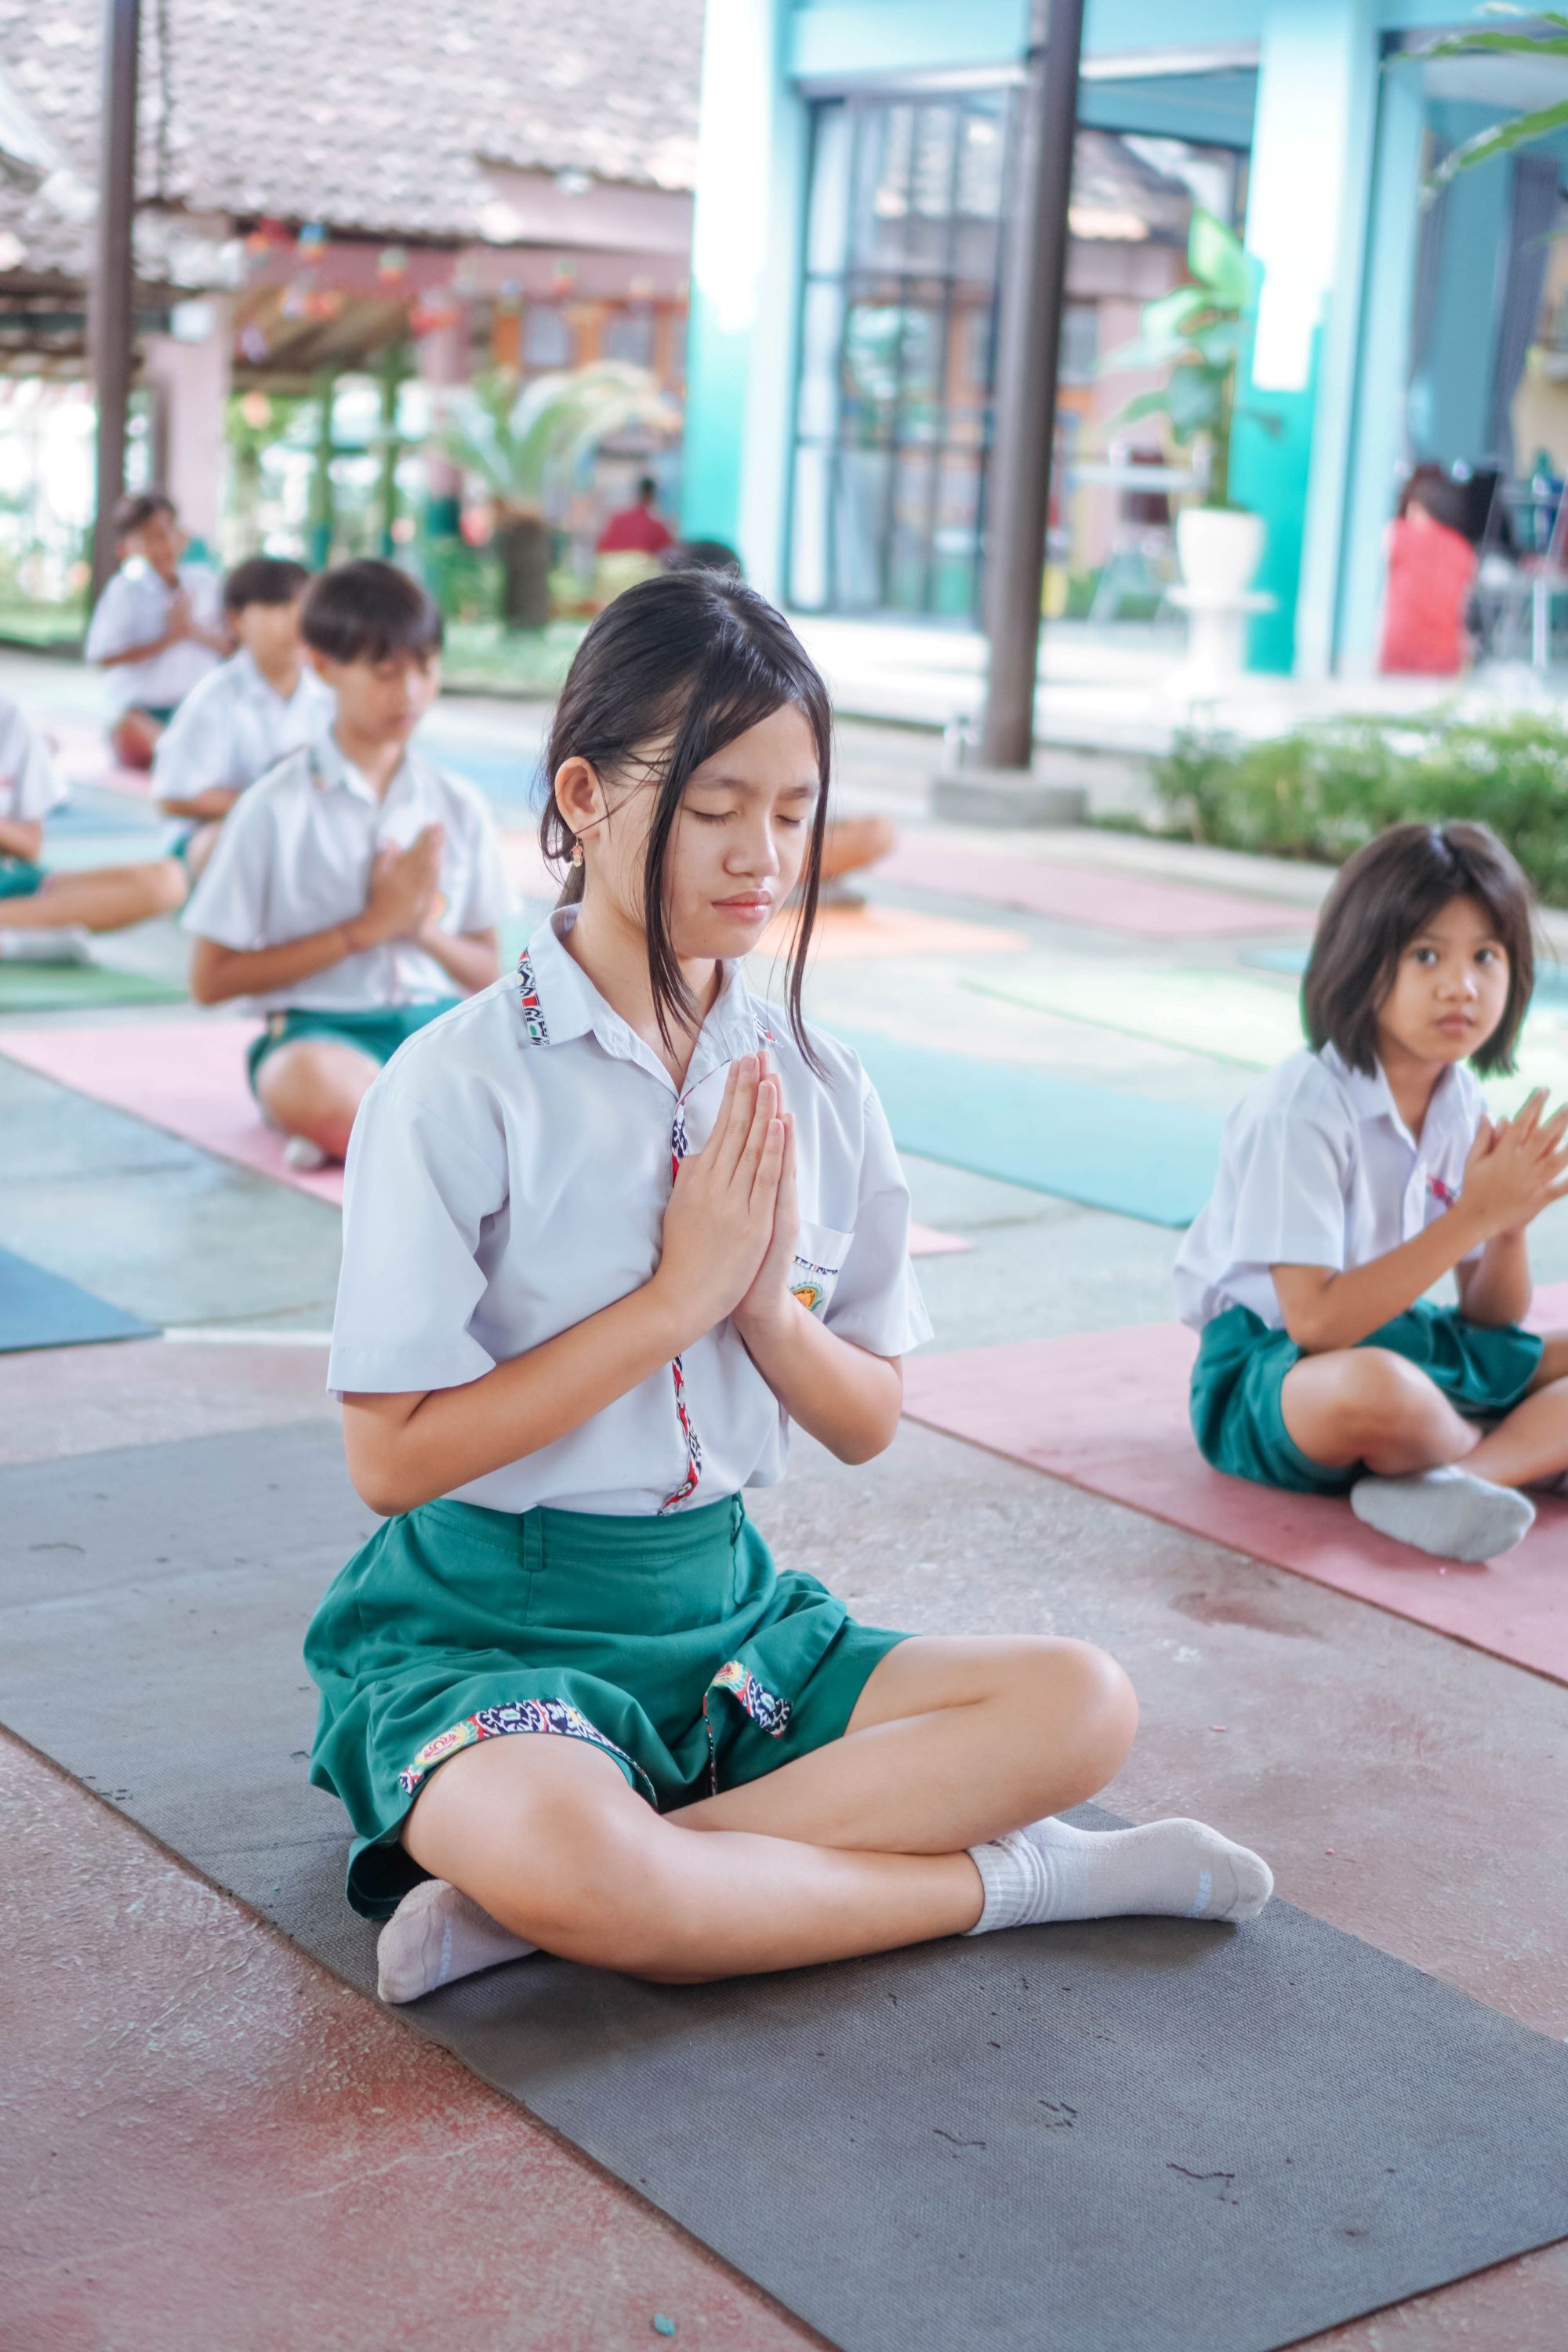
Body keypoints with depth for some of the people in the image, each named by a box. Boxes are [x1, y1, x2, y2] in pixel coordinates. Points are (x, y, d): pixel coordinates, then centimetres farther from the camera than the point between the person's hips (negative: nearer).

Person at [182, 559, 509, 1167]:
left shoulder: (458, 808, 10)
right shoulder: (275, 809, -1)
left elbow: (487, 970, 15)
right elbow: (210, 979, -3)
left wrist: (421, 928, -8)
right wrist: (367, 928, -7)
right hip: (321, 1029, -4)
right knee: (311, 1085, -42)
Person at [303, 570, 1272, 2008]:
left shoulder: (818, 1088, 4)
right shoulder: (461, 1085, -11)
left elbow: (868, 1423, 9)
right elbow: (392, 1456, -14)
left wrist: (766, 1303, -13)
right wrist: (677, 1295, -17)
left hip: (724, 1603, 6)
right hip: (486, 1617, -5)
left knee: (1082, 1705, -14)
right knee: (561, 1853, -38)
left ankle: (515, 1896, -22)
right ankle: (1007, 1882, -14)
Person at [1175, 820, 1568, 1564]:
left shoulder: (1460, 1104, 2)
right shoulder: (1300, 1109, -20)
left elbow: (1487, 1320, 7)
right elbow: (1318, 1323, -27)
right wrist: (1474, 1216, -25)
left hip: (1403, 1342, 9)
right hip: (1266, 1371, -8)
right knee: (1373, 1390, -42)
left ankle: (1448, 1482, -23)